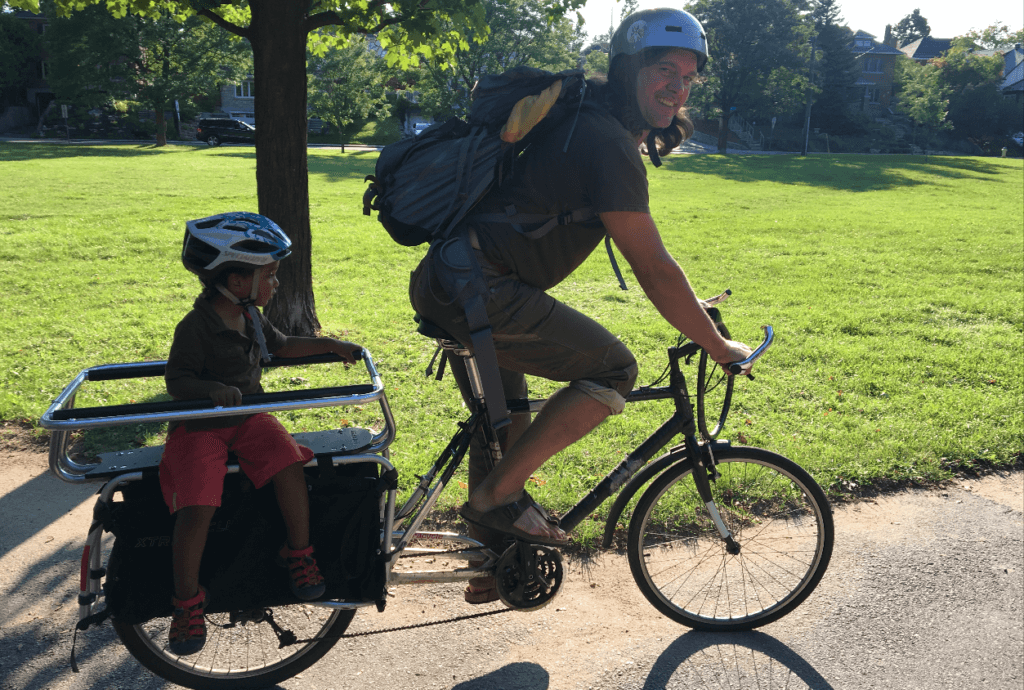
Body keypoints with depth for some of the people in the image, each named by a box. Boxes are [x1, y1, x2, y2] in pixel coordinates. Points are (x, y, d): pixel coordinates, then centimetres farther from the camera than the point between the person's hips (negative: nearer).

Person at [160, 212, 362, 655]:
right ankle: (187, 602, -3)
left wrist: (329, 344, 20)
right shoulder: (196, 327, -16)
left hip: (248, 418, 6)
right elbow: (176, 380, -18)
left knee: (289, 463, -20)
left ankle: (298, 555, -3)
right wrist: (213, 390, -35)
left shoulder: (251, 318, 8)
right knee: (197, 506, -20)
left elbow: (281, 345, 25)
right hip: (199, 426, -6)